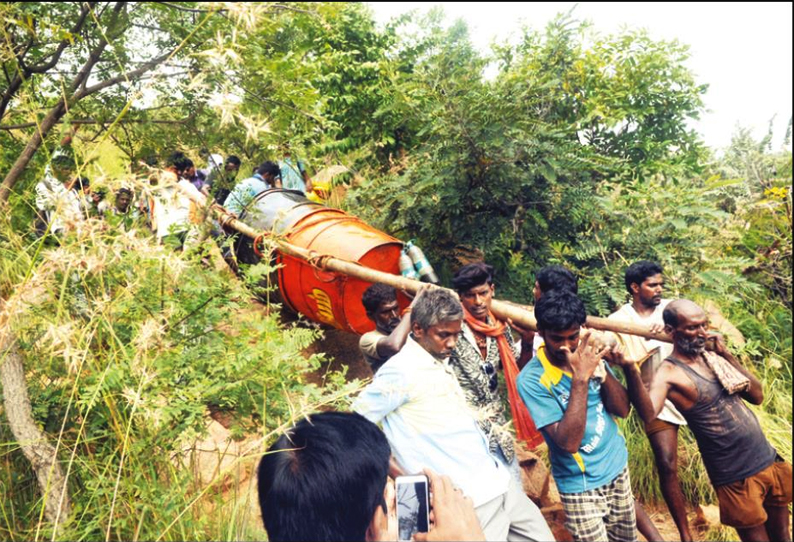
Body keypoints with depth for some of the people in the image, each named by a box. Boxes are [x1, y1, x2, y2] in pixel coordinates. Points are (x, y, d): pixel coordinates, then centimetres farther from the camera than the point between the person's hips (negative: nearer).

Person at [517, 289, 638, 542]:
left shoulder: (589, 353, -6)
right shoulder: (532, 379, -23)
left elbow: (623, 409, -5)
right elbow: (569, 442, -27)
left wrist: (602, 371, -23)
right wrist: (580, 378, -34)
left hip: (618, 467, 6)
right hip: (581, 485, -5)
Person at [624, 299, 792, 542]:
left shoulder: (712, 356, 5)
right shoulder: (670, 373, -17)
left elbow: (757, 396, 4)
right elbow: (648, 414, -36)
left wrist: (727, 355, -6)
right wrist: (630, 369, -52)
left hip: (769, 460, 7)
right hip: (736, 477, -7)